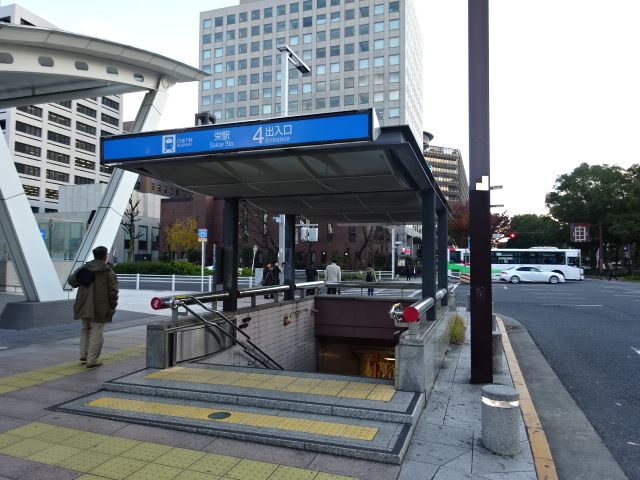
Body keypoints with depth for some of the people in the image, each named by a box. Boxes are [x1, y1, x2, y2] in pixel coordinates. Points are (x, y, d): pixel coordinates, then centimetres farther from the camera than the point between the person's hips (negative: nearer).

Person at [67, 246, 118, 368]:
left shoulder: (84, 268, 6)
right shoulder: (108, 272, -10)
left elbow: (72, 280, 12)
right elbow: (113, 291, -11)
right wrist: (113, 306, 1)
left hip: (84, 306, 6)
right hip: (99, 307, -6)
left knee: (86, 329, 24)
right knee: (97, 332, 2)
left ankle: (83, 354, 24)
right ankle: (92, 359, 4)